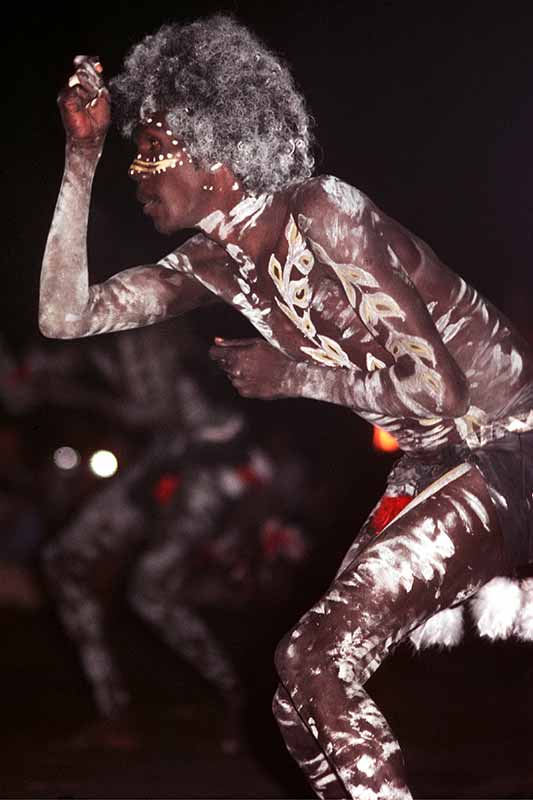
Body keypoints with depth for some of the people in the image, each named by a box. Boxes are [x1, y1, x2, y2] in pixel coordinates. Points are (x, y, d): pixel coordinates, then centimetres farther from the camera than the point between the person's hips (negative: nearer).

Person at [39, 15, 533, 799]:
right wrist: (80, 157, -3)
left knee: (316, 660, -18)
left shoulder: (322, 215, -20)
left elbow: (438, 392, -24)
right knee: (303, 698, 5)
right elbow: (65, 315, 0)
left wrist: (293, 374, -12)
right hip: (431, 468, 9)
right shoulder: (218, 261, 4)